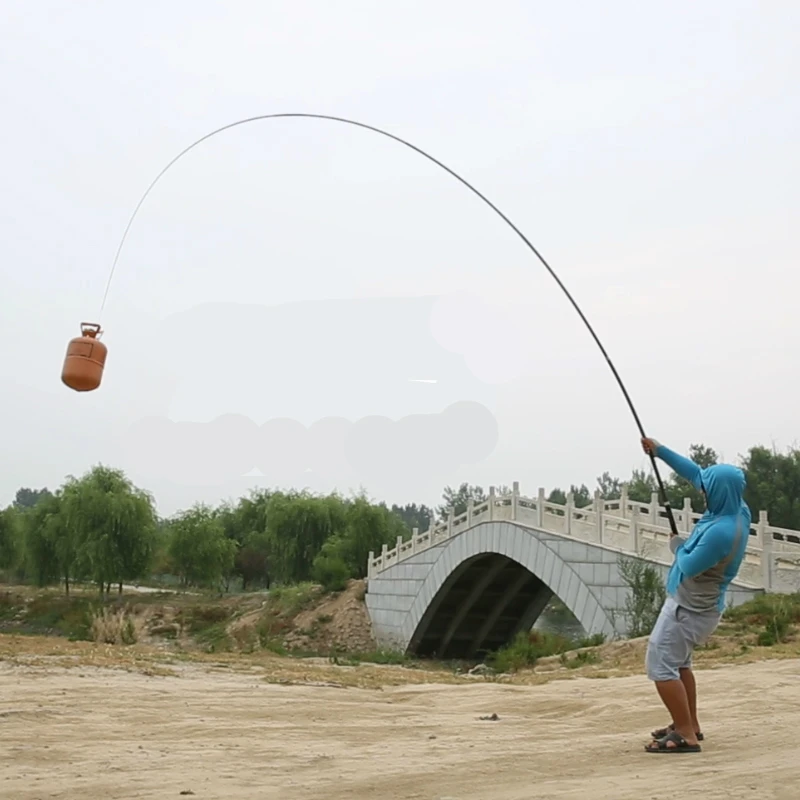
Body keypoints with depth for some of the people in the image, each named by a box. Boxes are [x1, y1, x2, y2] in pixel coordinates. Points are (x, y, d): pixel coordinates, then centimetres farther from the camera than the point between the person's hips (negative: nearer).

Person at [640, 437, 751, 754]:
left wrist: (677, 545, -3)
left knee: (661, 666, -8)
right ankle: (689, 724, 32)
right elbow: (696, 474, 7)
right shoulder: (737, 509, -4)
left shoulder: (722, 531, -32)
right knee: (677, 661, 24)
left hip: (690, 607, -10)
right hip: (694, 603, 10)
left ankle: (686, 736, -8)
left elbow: (690, 567, -22)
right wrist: (661, 451, 6)